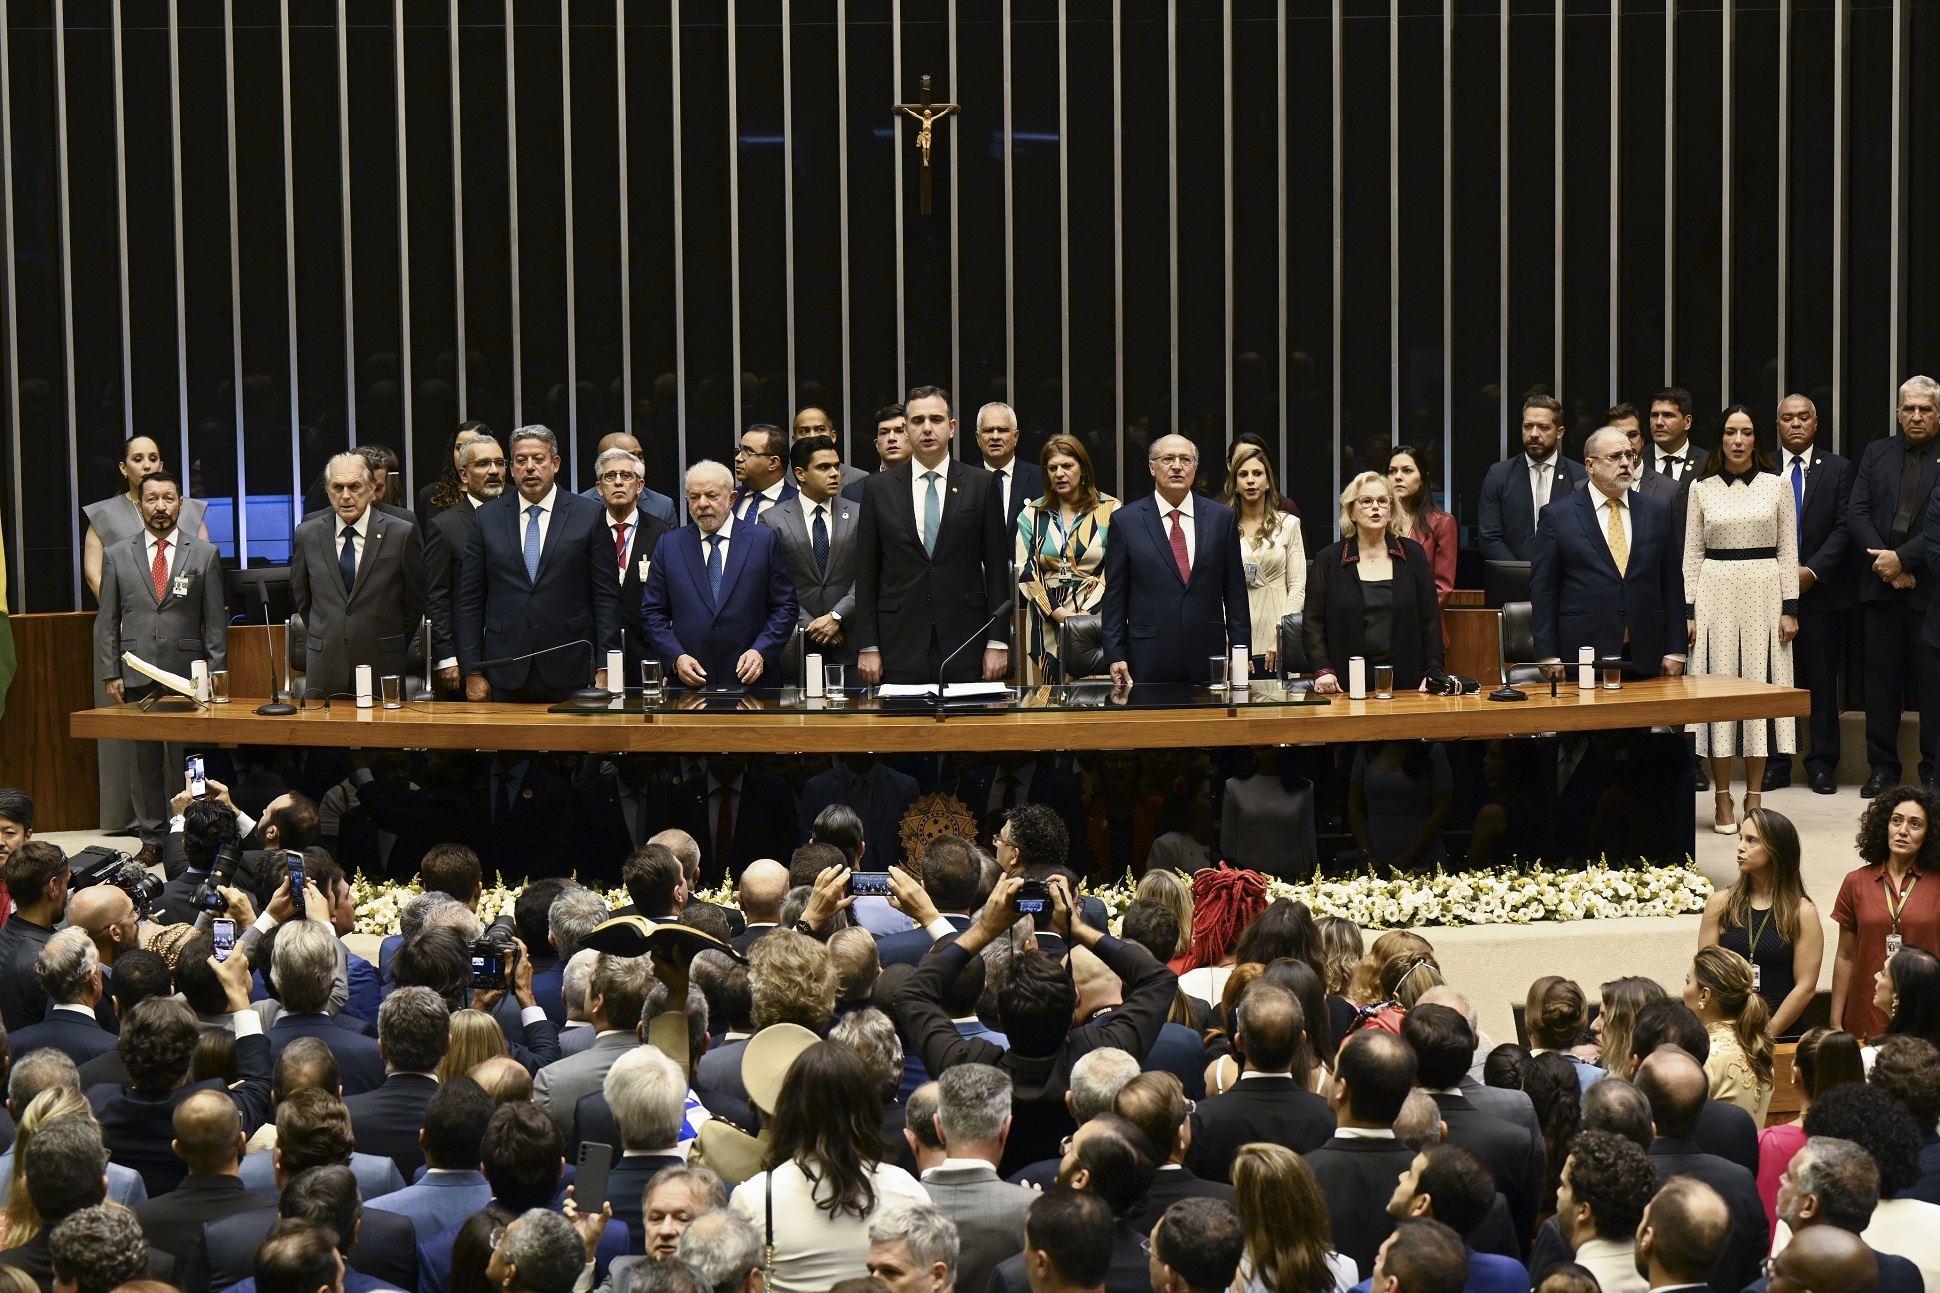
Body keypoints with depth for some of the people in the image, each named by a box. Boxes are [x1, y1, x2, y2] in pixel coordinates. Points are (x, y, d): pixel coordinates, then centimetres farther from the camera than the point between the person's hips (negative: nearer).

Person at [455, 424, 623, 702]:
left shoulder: (590, 515, 4)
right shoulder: (487, 517, 9)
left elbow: (606, 596, 2)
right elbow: (470, 601, 8)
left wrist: (604, 669, -5)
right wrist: (472, 671, 2)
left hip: (569, 674, -1)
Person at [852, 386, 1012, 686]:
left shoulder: (981, 484, 6)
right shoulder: (878, 488, 8)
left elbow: (997, 568, 5)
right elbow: (866, 574, 6)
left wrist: (998, 642, -1)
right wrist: (867, 647, 0)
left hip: (964, 648, 0)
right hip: (900, 648, 0)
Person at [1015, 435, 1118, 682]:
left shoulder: (1110, 510, 5)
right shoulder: (1032, 514, 12)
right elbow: (1024, 570, 5)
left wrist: (1087, 613, -12)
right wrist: (1058, 612, -7)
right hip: (1049, 623, 2)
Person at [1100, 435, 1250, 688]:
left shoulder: (1222, 518, 9)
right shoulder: (1125, 521, 4)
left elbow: (1235, 593, 9)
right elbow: (1114, 597, 4)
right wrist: (1115, 656, -3)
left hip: (1208, 658, 2)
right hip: (1148, 661, -1)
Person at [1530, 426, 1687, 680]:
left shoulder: (1658, 513, 12)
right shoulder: (1557, 516, 2)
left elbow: (1672, 584, 11)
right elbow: (1543, 590, 0)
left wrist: (1675, 651, 5)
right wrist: (1549, 657, -6)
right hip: (1582, 658, -3)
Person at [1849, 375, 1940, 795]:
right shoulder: (1877, 453, 11)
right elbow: (1856, 513, 4)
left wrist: (1902, 557, -16)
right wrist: (1884, 564, -8)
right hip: (1881, 587, 3)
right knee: (1881, 681, 7)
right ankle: (1883, 767, 14)